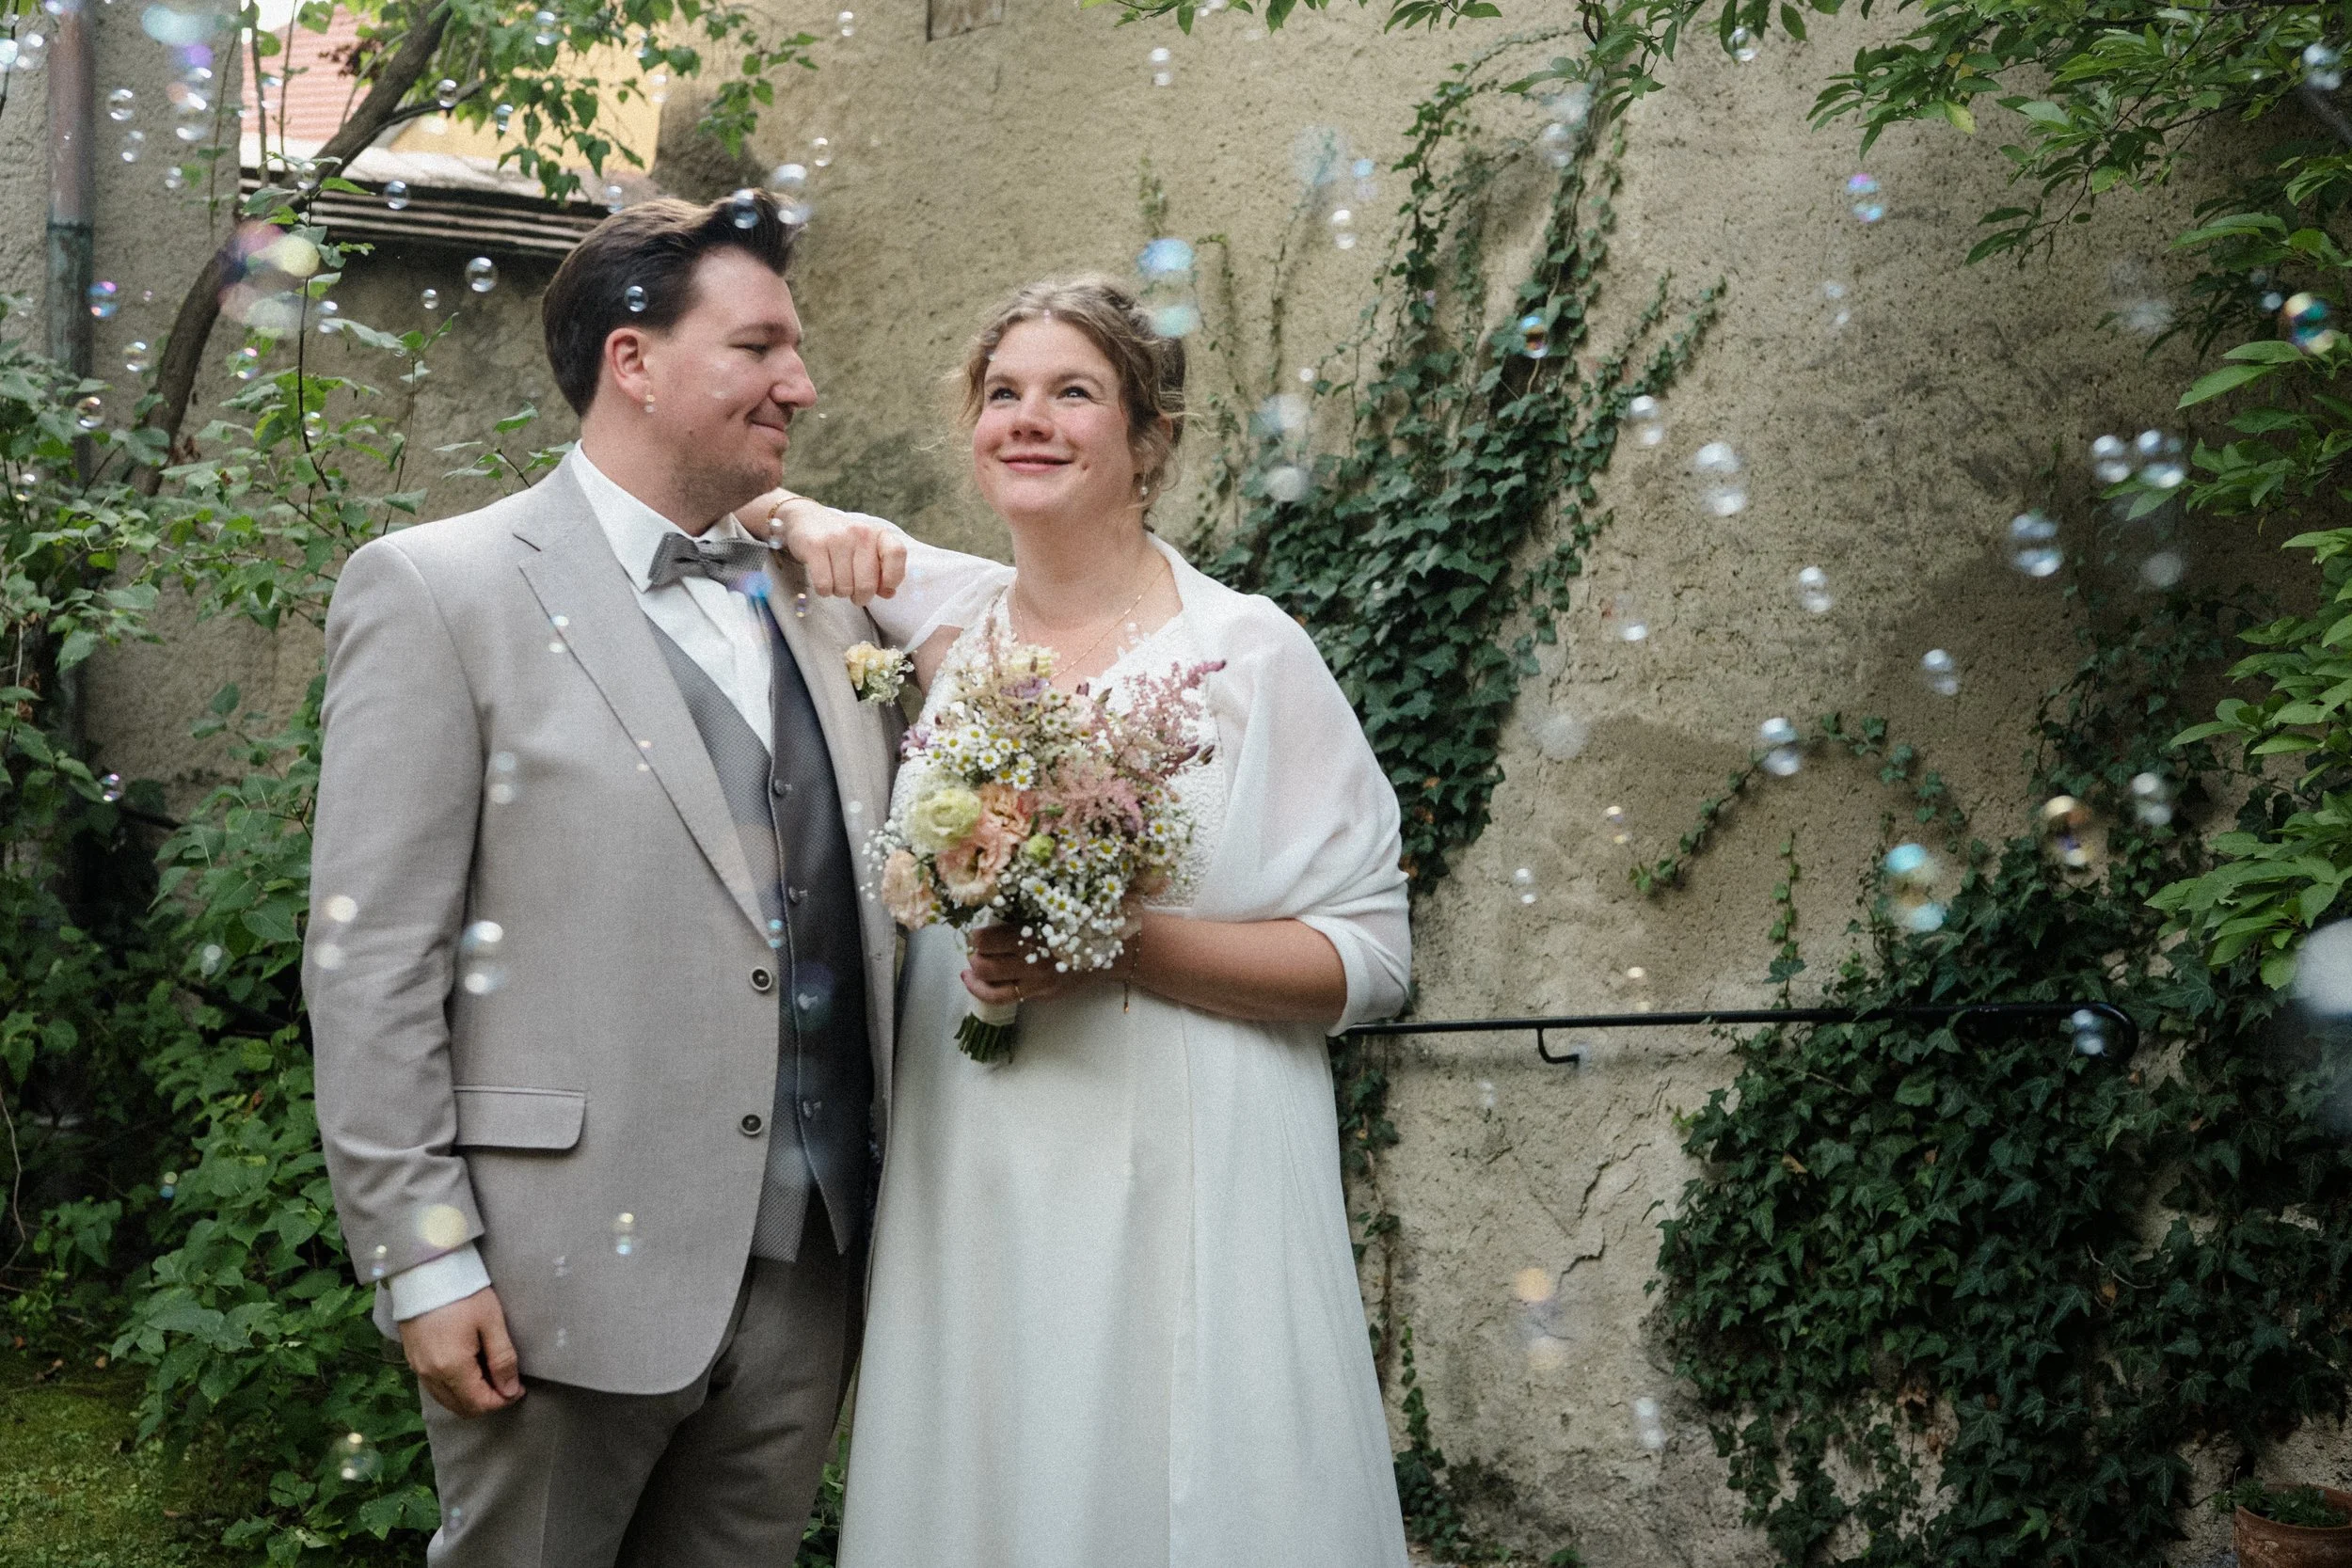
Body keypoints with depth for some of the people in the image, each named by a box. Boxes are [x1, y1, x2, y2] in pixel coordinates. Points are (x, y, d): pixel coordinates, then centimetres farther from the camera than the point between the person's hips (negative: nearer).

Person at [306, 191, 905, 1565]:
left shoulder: (821, 603, 12)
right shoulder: (435, 590, -6)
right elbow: (370, 962, -9)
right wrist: (422, 1260, -11)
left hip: (810, 1274, 5)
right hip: (570, 1283, -5)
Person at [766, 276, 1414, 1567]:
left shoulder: (1250, 650, -5)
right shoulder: (945, 617, 6)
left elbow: (1369, 956, -7)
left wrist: (1117, 944, -19)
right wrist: (804, 524, -1)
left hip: (1175, 1192, -3)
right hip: (964, 1186, 4)